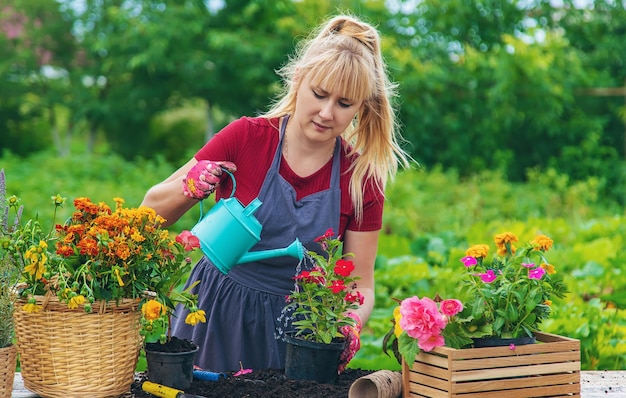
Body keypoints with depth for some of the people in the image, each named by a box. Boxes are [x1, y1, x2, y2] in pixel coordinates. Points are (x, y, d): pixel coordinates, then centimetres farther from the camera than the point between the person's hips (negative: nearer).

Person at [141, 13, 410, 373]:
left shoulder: (363, 179, -8)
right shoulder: (246, 138, -11)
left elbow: (360, 287, -5)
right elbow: (152, 212, -4)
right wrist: (190, 188, -24)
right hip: (217, 315, -1)